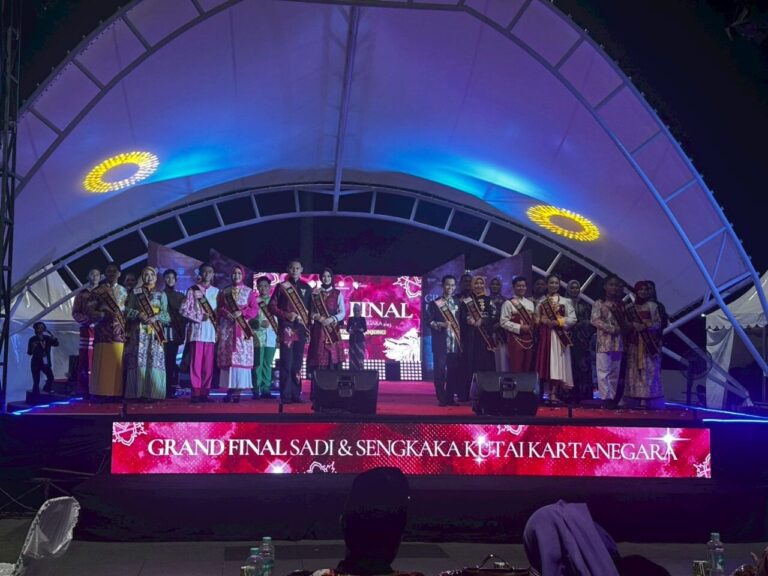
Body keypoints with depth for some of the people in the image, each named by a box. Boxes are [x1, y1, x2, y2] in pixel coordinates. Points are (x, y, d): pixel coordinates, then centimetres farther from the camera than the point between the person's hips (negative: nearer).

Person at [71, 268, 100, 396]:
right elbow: (75, 313, 5)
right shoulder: (82, 294, 12)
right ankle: (83, 390, -5)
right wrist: (87, 319, -11)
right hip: (87, 329, -1)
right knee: (85, 359, -6)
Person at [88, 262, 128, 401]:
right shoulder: (97, 291, 5)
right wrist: (103, 313, -15)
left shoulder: (124, 292, 14)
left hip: (120, 332, 3)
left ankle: (117, 393, 4)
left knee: (118, 362, 0)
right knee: (103, 363, -5)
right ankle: (102, 393, -2)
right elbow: (89, 311, 1)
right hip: (103, 332, -3)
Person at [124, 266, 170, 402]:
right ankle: (139, 393, -7)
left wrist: (156, 317, -14)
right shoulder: (135, 292, 12)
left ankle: (153, 393, -7)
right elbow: (128, 310, 5)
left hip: (155, 332, 0)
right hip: (139, 331, 0)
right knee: (139, 360, -7)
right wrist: (139, 314, -13)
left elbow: (165, 313, 5)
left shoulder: (161, 294, 14)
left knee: (155, 360, -7)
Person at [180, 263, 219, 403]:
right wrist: (200, 317, -10)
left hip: (211, 331, 3)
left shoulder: (216, 291, 14)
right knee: (196, 362, -6)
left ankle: (205, 392, 5)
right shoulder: (192, 290, 5)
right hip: (197, 330, -3)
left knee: (208, 364, 1)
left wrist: (215, 316, -5)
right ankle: (196, 393, -5)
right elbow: (184, 310, -2)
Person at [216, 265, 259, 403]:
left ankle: (238, 390, -8)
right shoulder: (224, 291, 15)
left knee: (241, 358, -8)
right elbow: (219, 309, 10)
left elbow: (255, 309, 1)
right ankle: (230, 390, -2)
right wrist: (226, 313, -11)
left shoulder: (249, 291, 9)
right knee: (227, 359, -4)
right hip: (227, 328, 2)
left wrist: (242, 313, -14)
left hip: (242, 329, -2)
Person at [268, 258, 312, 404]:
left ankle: (296, 394, 10)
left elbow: (311, 308, 15)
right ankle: (286, 395, -7)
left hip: (301, 329, 3)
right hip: (286, 329, -3)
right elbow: (272, 307, 1)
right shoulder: (281, 286, 5)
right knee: (286, 362, -8)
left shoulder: (306, 288, 13)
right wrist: (286, 315, -13)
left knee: (297, 363, 5)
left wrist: (309, 325, 3)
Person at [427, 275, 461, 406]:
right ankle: (441, 399, 1)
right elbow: (429, 321, -4)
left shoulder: (458, 303, 15)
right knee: (440, 371, -5)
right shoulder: (434, 303, 3)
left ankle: (450, 398, 11)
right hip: (440, 344, -4)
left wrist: (461, 340, 5)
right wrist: (441, 324, -20)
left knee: (454, 371, 2)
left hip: (455, 343, 4)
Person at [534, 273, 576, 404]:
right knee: (547, 362, -1)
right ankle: (553, 392, 4)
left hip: (559, 335, -2)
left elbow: (572, 318, -1)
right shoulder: (541, 302, 11)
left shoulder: (565, 301, 5)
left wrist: (558, 322, -12)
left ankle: (554, 393, -11)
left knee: (557, 362, -8)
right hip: (545, 335, 2)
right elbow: (536, 318, 10)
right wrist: (543, 321, -11)